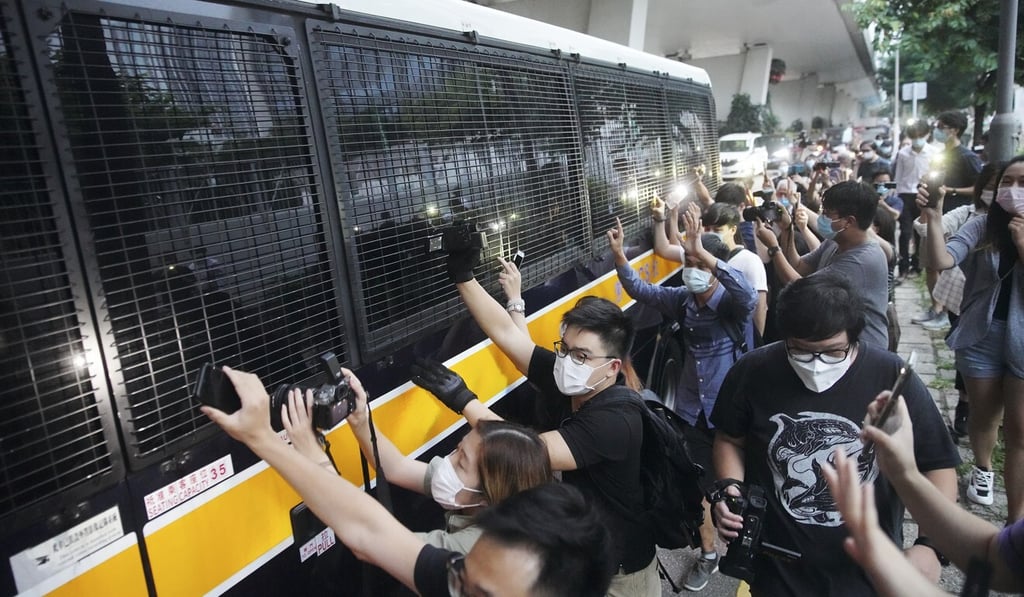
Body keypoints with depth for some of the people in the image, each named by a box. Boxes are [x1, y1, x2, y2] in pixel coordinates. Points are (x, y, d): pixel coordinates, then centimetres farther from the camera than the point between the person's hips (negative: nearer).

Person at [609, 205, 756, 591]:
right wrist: (619, 255, -19)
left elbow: (749, 295, -41)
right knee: (699, 486, 15)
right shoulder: (682, 300, -3)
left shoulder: (731, 304, -18)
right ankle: (708, 555, 36)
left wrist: (704, 253, -48)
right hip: (692, 410, 4)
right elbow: (639, 291, -2)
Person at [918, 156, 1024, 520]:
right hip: (981, 334, 1)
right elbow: (941, 262, -22)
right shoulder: (982, 226, -5)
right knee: (984, 413, 18)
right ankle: (983, 470, 47)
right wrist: (934, 217, -32)